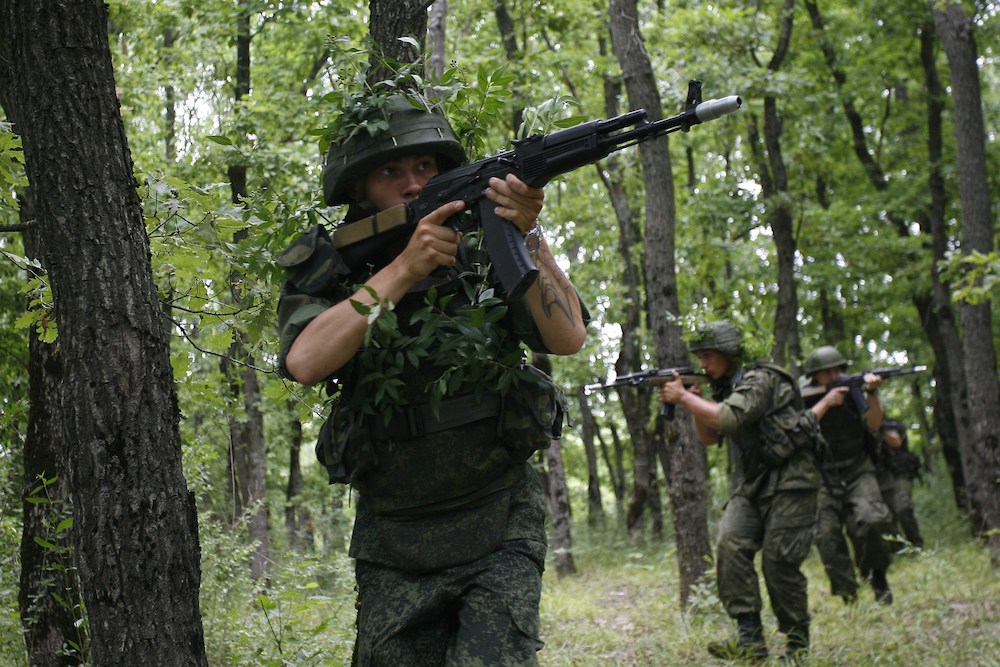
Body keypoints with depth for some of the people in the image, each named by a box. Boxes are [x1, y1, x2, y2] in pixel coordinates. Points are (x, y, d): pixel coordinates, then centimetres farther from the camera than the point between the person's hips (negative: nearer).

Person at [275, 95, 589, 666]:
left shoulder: (483, 255, -1)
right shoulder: (327, 274, -2)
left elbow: (568, 338, -12)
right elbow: (305, 362, -22)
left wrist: (528, 236, -24)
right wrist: (403, 269, -24)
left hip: (498, 534, -1)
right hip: (393, 547, 1)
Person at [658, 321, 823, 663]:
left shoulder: (760, 380, -13)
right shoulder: (726, 387, 15)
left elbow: (728, 419, -27)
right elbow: (709, 436, 19)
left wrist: (684, 398, -19)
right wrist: (695, 403, 3)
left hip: (789, 483, -8)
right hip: (749, 486, 8)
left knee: (779, 562, -11)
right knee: (730, 546, -15)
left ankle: (798, 644, 5)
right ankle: (750, 638, -18)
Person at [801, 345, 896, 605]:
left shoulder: (852, 389, 0)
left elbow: (873, 425, -9)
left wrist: (872, 393, -24)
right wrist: (826, 402, -22)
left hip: (857, 472, 0)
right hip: (822, 477, 0)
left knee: (871, 521, -22)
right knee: (827, 537, -7)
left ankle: (877, 576, 0)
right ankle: (847, 595, 5)